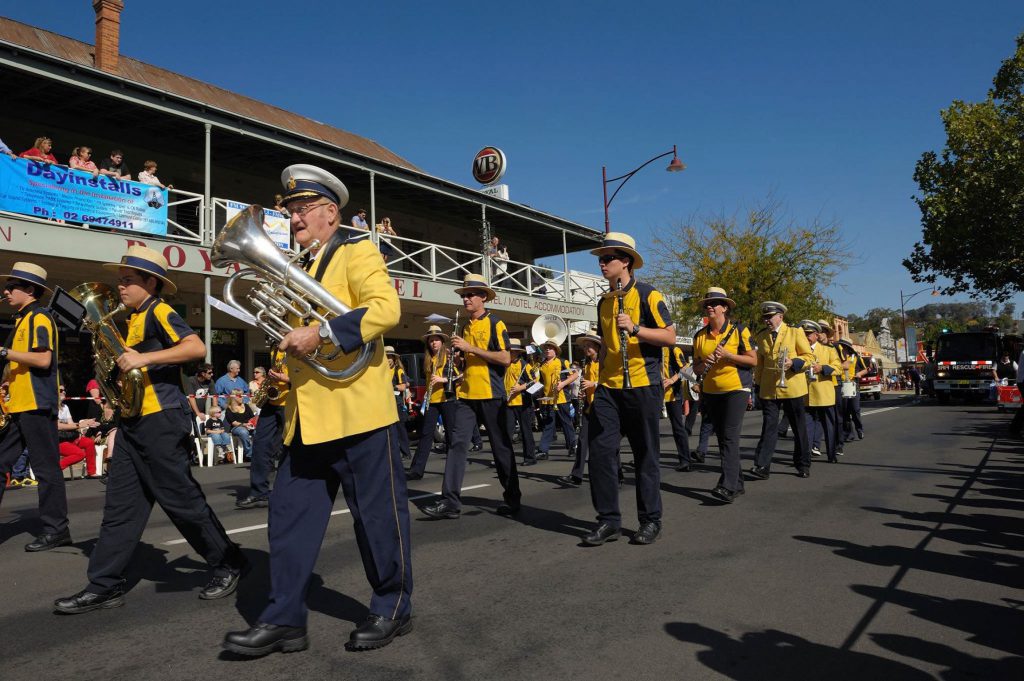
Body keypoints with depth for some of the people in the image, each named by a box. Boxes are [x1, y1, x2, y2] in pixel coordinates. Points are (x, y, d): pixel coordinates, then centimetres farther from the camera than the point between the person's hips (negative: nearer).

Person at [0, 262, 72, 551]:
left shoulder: (39, 317, -9)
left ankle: (56, 529, 2)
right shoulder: (23, 319, 20)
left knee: (46, 468, -4)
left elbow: (43, 359, -21)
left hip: (36, 405, -10)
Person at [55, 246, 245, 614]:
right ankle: (104, 586, 13)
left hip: (161, 421, -9)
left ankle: (228, 564, 12)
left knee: (181, 500, -2)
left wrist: (145, 358, -28)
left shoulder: (159, 312, -10)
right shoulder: (134, 320, 19)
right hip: (132, 422, 9)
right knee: (121, 505, 8)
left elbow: (197, 348, -25)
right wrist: (121, 361, 9)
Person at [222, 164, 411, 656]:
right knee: (290, 513, 6)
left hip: (357, 409, -8)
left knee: (378, 513, 3)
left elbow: (385, 308, -19)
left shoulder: (356, 252, -2)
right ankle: (284, 619, 15)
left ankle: (393, 608, 18)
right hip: (307, 416, 8)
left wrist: (320, 334, -23)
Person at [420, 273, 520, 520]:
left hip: (491, 394, -6)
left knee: (501, 447, 3)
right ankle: (451, 501, -4)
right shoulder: (465, 327, 16)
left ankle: (512, 498, 16)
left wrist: (470, 348, -16)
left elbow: (505, 358, -15)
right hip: (466, 395, 6)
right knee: (457, 443, -4)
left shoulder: (495, 323, -5)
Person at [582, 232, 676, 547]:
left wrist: (634, 328, -22)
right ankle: (608, 520, 8)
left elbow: (670, 337, -10)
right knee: (601, 450, -1)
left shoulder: (648, 295, -5)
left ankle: (650, 521, 16)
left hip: (642, 386, -5)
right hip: (608, 387, 6)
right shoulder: (604, 301, 14)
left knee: (645, 455, 3)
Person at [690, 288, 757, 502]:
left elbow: (753, 360, -6)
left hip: (736, 389, -5)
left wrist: (727, 355, -18)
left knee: (729, 437, -15)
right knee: (722, 439, 9)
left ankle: (728, 487, -19)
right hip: (711, 392, 6)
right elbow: (696, 368, 12)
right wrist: (703, 366, -11)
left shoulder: (739, 330, -5)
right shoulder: (700, 336, 8)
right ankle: (737, 483, 20)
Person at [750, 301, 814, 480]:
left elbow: (809, 356, -1)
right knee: (768, 427, -4)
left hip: (791, 387, -2)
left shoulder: (795, 332, 0)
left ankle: (803, 465, 22)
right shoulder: (761, 337, 11)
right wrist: (758, 384, 9)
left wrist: (793, 363, -18)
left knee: (799, 428, 8)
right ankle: (762, 466, -7)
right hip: (768, 389, 2)